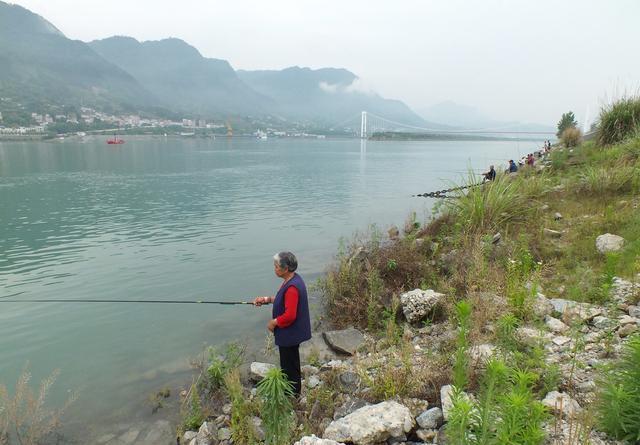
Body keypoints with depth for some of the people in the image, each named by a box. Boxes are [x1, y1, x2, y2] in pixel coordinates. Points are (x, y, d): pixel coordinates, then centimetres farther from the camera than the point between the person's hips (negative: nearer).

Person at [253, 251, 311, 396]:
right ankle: (293, 392, 43)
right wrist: (267, 299, 6)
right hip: (290, 333, 10)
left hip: (290, 334, -10)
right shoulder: (291, 279, 1)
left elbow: (290, 315, -30)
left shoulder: (292, 287, -30)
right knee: (290, 363, 25)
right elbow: (284, 299, 16)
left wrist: (273, 323, -15)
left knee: (289, 365, 9)